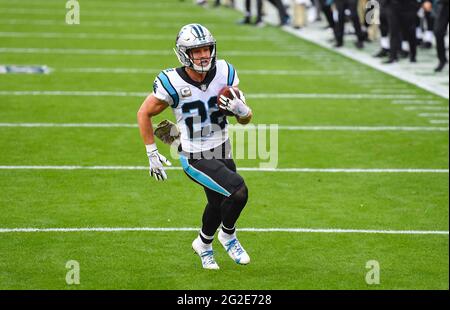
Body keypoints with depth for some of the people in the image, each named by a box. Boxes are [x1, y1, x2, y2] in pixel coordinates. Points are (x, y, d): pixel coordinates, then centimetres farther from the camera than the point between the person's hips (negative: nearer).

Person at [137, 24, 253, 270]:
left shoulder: (224, 73, -10)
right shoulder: (173, 82, -21)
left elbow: (246, 119, -3)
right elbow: (144, 114, -5)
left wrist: (240, 109, -27)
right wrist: (152, 154, -5)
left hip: (222, 154, 5)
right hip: (195, 158, -5)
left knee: (219, 203, 22)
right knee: (238, 192, -21)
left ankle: (204, 244, 52)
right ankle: (228, 235, 8)